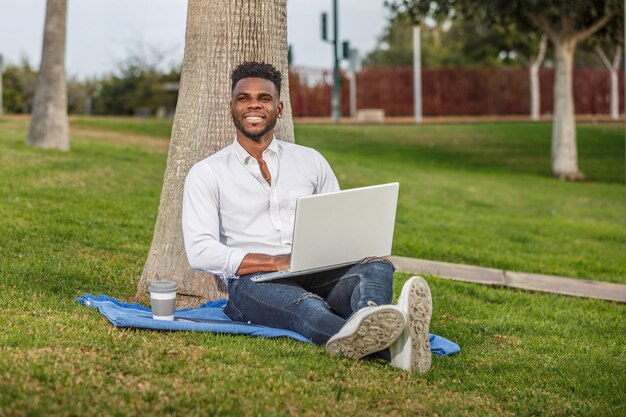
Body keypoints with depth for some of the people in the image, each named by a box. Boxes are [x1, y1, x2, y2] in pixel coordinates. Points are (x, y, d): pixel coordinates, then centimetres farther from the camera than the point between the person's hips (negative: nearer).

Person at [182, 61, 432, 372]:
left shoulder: (311, 161, 21)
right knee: (304, 303, -40)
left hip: (318, 276, 4)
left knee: (376, 265, -28)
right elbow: (200, 251, -5)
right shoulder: (206, 174, 9)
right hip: (253, 282, -4)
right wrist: (275, 262, -18)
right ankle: (390, 344, -69)